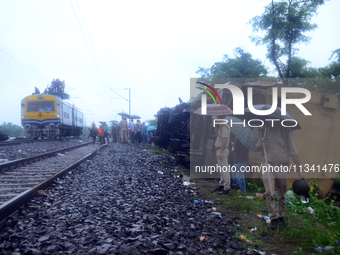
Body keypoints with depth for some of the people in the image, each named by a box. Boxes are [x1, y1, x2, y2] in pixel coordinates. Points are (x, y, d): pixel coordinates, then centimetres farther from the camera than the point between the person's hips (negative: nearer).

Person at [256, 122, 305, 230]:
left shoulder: (286, 132, -2)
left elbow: (293, 152, -1)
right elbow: (258, 148, 17)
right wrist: (259, 145, -9)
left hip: (282, 167, -1)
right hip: (268, 166, 1)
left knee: (282, 195, 8)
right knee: (269, 192, -10)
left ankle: (280, 216, 26)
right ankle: (273, 218, 1)